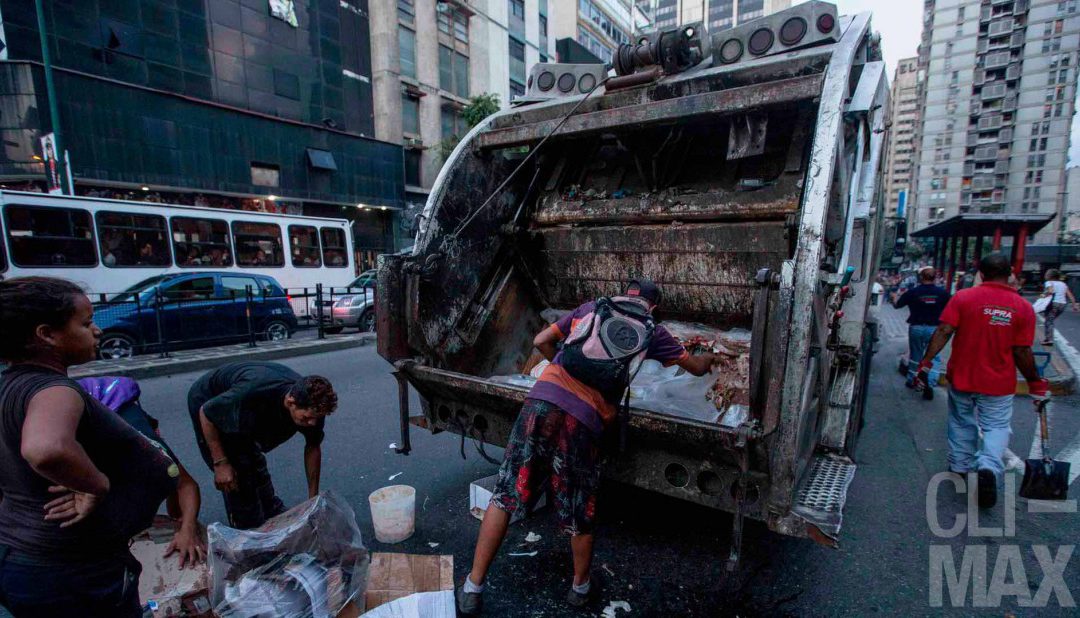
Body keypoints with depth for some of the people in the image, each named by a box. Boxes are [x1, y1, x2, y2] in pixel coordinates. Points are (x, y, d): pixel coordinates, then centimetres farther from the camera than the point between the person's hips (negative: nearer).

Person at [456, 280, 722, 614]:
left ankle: (473, 588, 21)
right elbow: (695, 367, 30)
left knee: (506, 493, 13)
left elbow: (541, 341, 19)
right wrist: (708, 357, 53)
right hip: (583, 418, -1)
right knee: (580, 511, 19)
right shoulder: (652, 331, 16)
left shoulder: (592, 307, 20)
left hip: (543, 398, 2)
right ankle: (580, 587, 41)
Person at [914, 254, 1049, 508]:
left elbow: (943, 331, -16)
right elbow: (1022, 352, -5)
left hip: (961, 378, 0)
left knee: (961, 423, 17)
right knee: (996, 426, 12)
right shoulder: (1023, 307, -6)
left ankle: (960, 467, 29)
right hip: (998, 383, 0)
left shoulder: (963, 297, -8)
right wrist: (1035, 382, 7)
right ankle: (989, 467, -10)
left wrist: (926, 361, -11)